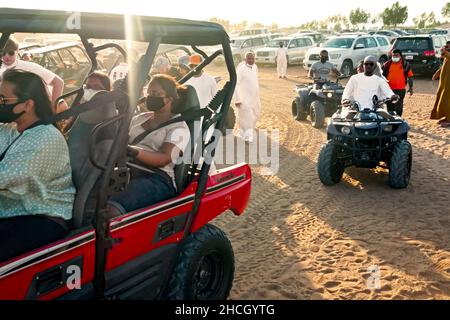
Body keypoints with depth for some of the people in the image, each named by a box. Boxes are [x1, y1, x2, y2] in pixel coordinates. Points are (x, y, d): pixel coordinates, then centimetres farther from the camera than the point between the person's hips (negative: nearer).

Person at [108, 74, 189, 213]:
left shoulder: (178, 127, 6)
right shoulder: (139, 118, 28)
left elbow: (164, 159, -11)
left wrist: (135, 152, -28)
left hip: (157, 178, -6)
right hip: (127, 171, 6)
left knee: (111, 207, -37)